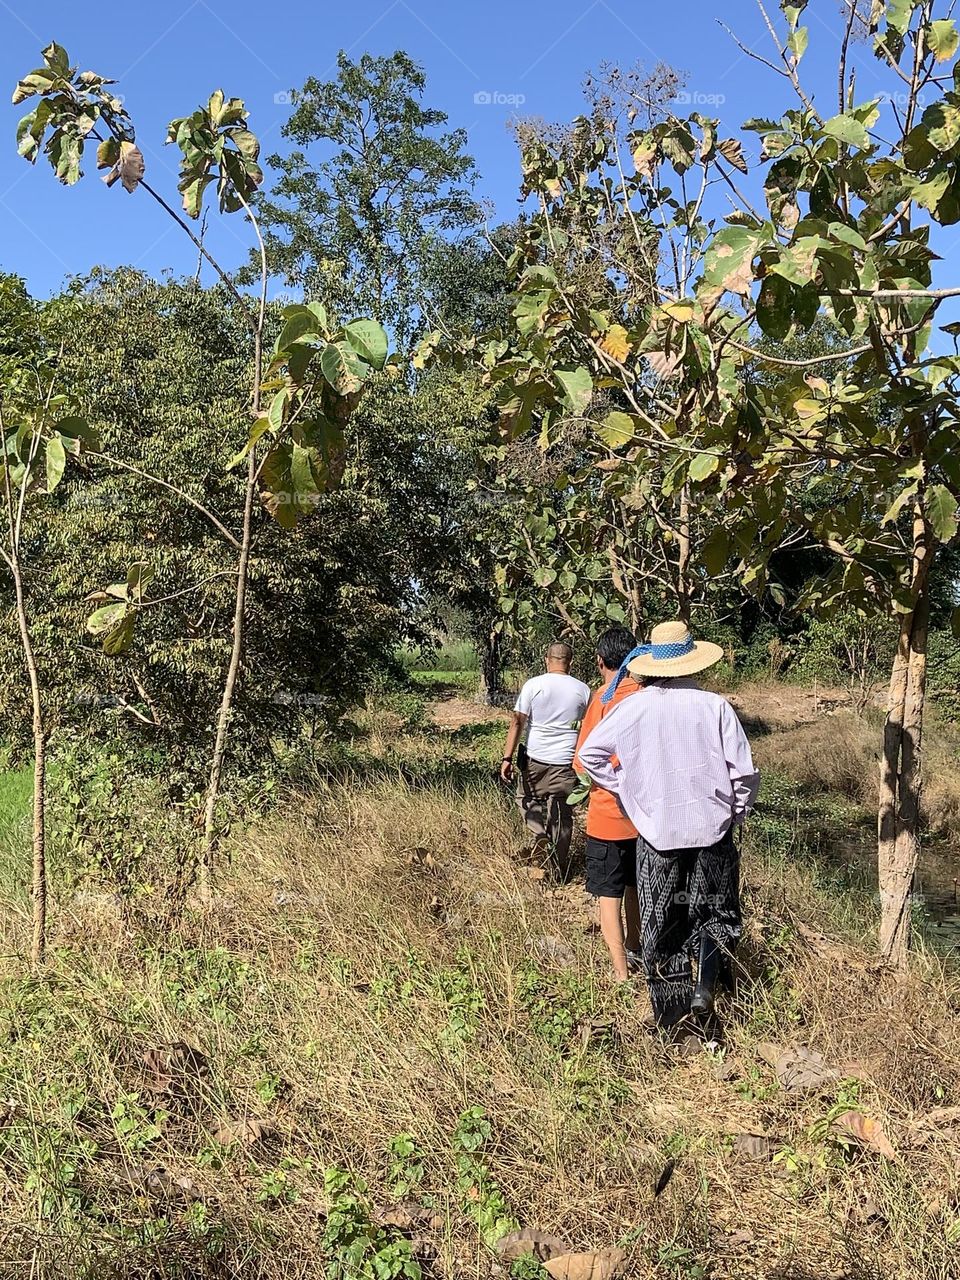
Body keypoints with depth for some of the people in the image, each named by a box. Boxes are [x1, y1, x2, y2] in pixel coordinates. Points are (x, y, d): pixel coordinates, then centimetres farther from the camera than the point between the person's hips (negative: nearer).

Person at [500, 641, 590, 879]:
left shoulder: (533, 685, -4)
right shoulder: (582, 690, 3)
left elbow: (517, 722, -8)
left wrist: (507, 757, -6)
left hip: (535, 759, -1)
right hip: (566, 762, 2)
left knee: (526, 798, 22)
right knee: (562, 816, 10)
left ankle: (541, 835, -4)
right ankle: (560, 873, 17)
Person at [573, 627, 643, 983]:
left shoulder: (602, 700, -17)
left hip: (608, 816, -5)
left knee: (608, 897, 4)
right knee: (635, 887, 24)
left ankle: (621, 975, 4)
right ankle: (633, 950, 42)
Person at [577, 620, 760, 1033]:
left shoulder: (632, 708, -8)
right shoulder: (714, 706, -9)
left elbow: (589, 754, -4)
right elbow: (744, 772, -8)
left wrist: (624, 789, 7)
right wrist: (736, 812, 8)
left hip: (657, 833, 0)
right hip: (711, 829, 0)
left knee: (661, 925, 13)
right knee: (714, 914, 20)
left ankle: (671, 1014, 21)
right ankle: (704, 989, 2)